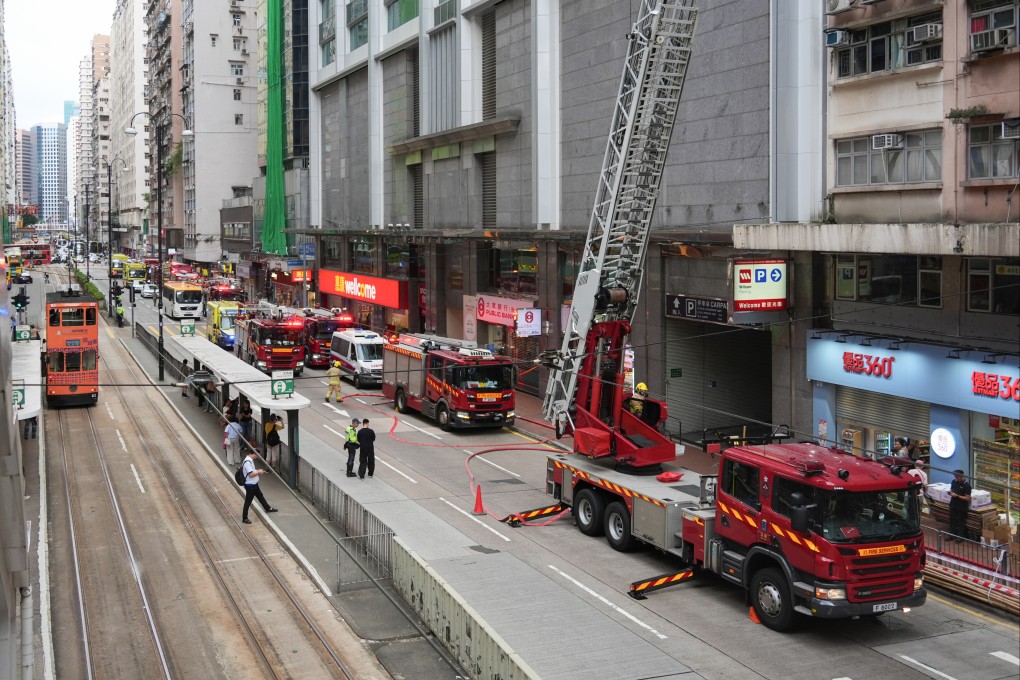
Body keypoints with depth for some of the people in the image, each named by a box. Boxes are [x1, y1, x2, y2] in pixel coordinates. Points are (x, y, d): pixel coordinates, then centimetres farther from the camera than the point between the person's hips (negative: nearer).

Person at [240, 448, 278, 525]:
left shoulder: (250, 460, 4)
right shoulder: (247, 462, -28)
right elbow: (251, 474, -30)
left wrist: (258, 471, 5)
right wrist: (258, 472, -14)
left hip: (254, 484, 10)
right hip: (250, 485, -10)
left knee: (260, 496, 27)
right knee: (248, 502, 2)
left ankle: (268, 508, 47)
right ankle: (244, 518, 14)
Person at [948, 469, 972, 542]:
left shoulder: (966, 485, -17)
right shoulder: (954, 482, 1)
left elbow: (968, 498, -18)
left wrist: (957, 496, -23)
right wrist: (950, 492, -7)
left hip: (962, 507, -6)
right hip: (953, 505, 6)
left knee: (960, 522, 5)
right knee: (952, 520, 14)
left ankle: (960, 537, 17)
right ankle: (952, 534, 27)